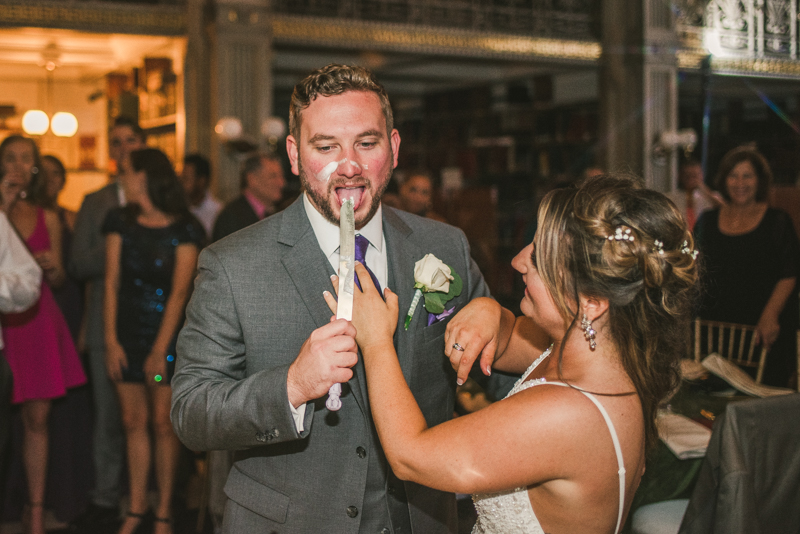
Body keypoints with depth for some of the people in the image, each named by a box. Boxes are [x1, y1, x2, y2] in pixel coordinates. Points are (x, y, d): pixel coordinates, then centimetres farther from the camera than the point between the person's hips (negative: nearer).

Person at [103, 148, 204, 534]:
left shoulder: (183, 229, -6)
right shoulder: (121, 222, 6)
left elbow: (179, 292, -10)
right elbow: (112, 283, 2)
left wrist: (159, 349, -15)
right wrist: (111, 340, -6)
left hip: (167, 333, -3)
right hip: (127, 331, 4)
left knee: (162, 423, -1)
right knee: (133, 422, 7)